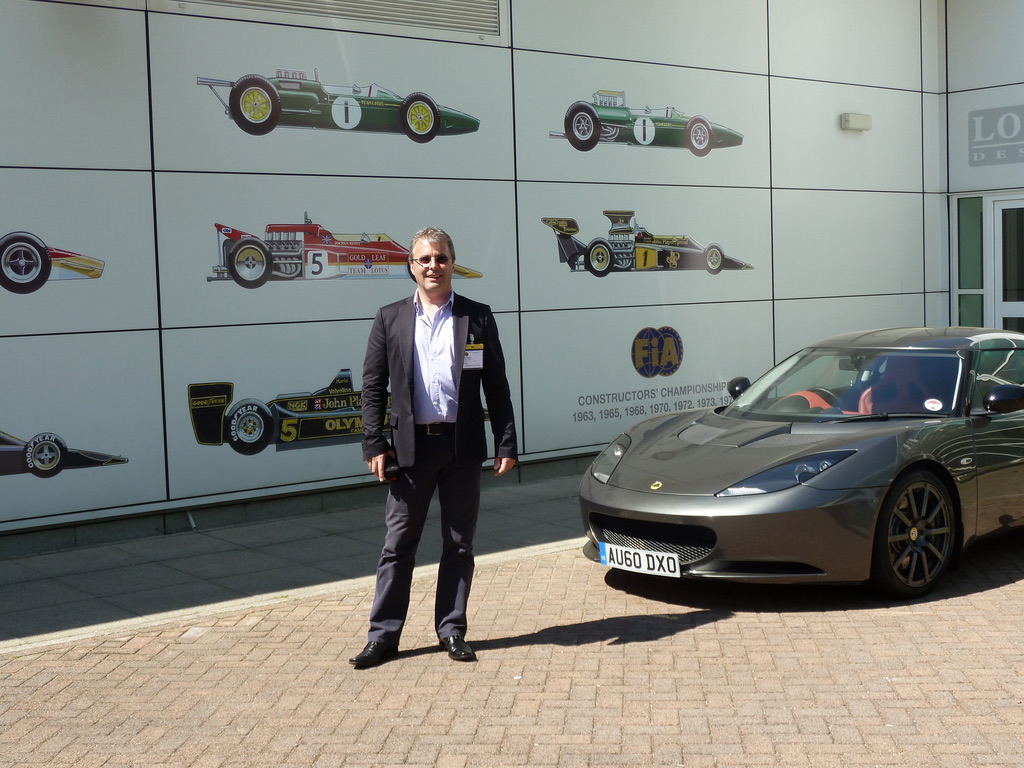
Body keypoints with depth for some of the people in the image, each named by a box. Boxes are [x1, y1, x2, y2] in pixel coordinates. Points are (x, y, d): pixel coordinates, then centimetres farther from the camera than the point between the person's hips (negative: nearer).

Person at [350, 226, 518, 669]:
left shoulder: (477, 317, 5)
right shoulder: (390, 319, 5)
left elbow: (496, 384, 5)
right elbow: (372, 386, 4)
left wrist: (506, 443, -1)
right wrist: (374, 445, -4)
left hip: (463, 445, 1)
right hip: (411, 445, 0)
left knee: (459, 544, 8)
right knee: (398, 545, 4)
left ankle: (452, 631, 19)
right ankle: (383, 635, 12)